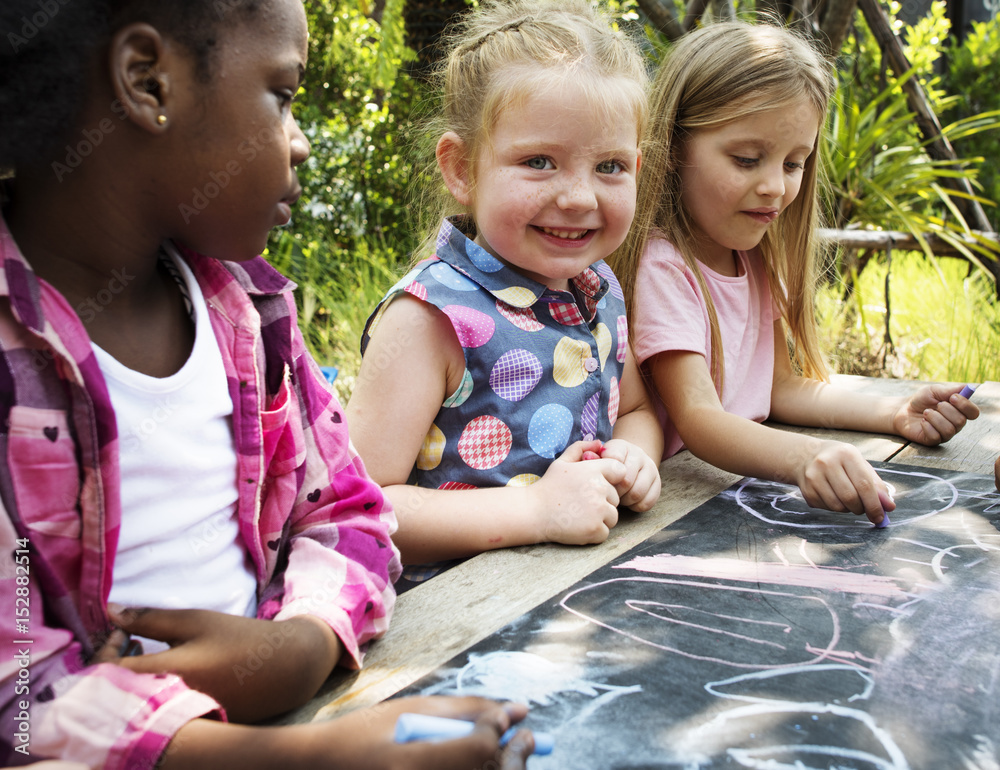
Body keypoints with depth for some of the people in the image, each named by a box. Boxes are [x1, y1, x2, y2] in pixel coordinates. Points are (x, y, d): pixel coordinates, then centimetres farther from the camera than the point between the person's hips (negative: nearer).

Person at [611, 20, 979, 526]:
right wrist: (804, 458, -42)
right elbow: (697, 419, -25)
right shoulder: (660, 267, -17)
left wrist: (896, 415, 4)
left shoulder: (755, 261, 9)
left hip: (744, 478, 7)